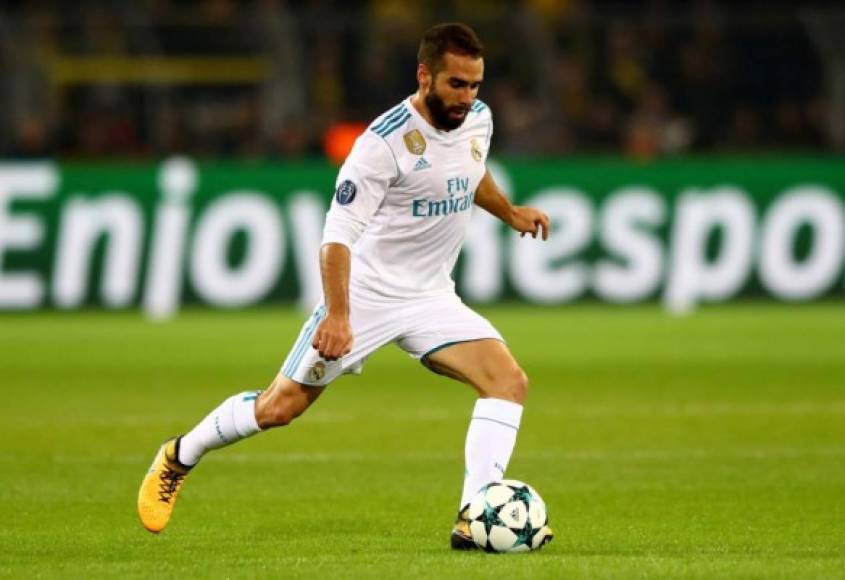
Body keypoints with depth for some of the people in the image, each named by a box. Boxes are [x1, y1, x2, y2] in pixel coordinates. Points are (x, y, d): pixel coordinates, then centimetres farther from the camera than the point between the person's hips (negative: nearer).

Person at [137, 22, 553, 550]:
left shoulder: (479, 120, -1)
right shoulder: (387, 141, -23)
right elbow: (337, 234, -24)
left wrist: (510, 212, 17)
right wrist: (337, 314, -34)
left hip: (431, 299, 6)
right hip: (365, 294, -6)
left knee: (509, 381, -17)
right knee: (280, 407, 1)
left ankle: (474, 520, -20)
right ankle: (180, 457, 28)